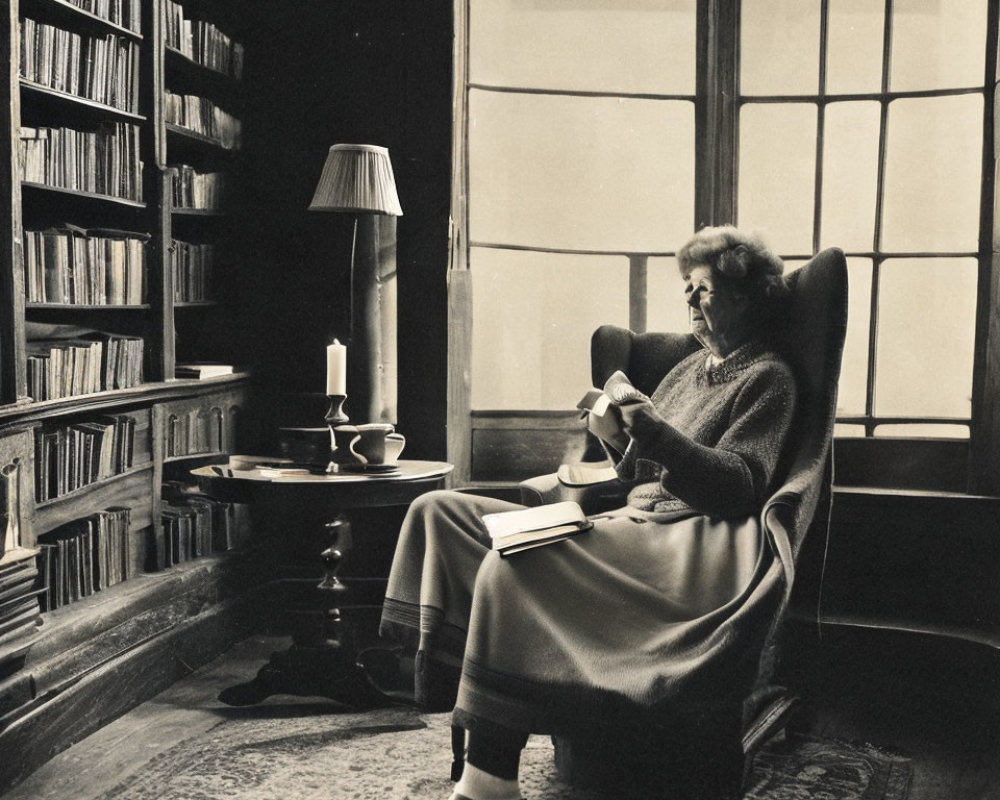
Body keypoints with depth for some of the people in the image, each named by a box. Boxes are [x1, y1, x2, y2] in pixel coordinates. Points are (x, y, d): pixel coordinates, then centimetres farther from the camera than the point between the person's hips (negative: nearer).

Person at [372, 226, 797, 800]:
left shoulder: (766, 377, 2)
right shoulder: (690, 367, 26)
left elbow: (736, 485, -12)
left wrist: (648, 423, -20)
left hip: (686, 542, -9)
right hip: (631, 523, 9)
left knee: (512, 565, -34)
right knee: (439, 510, -2)